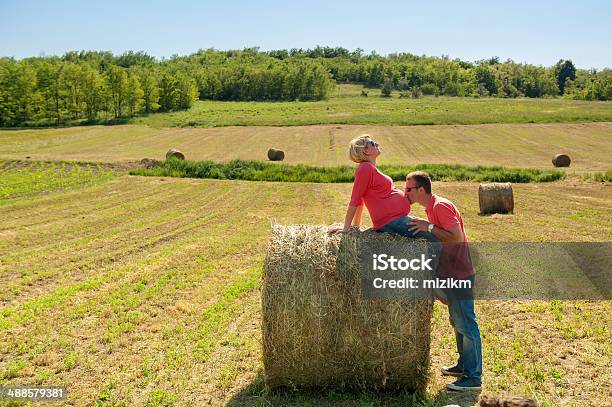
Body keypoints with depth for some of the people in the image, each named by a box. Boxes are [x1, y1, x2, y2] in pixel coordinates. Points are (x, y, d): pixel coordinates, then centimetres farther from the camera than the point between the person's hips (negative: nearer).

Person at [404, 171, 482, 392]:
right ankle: (464, 365, 34)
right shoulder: (431, 207, 14)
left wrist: (429, 227, -23)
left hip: (459, 276, -10)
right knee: (458, 322, 20)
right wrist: (426, 228, 7)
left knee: (466, 325, -2)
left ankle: (473, 377, 6)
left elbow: (457, 238, -25)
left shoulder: (441, 206, -17)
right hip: (449, 274, 11)